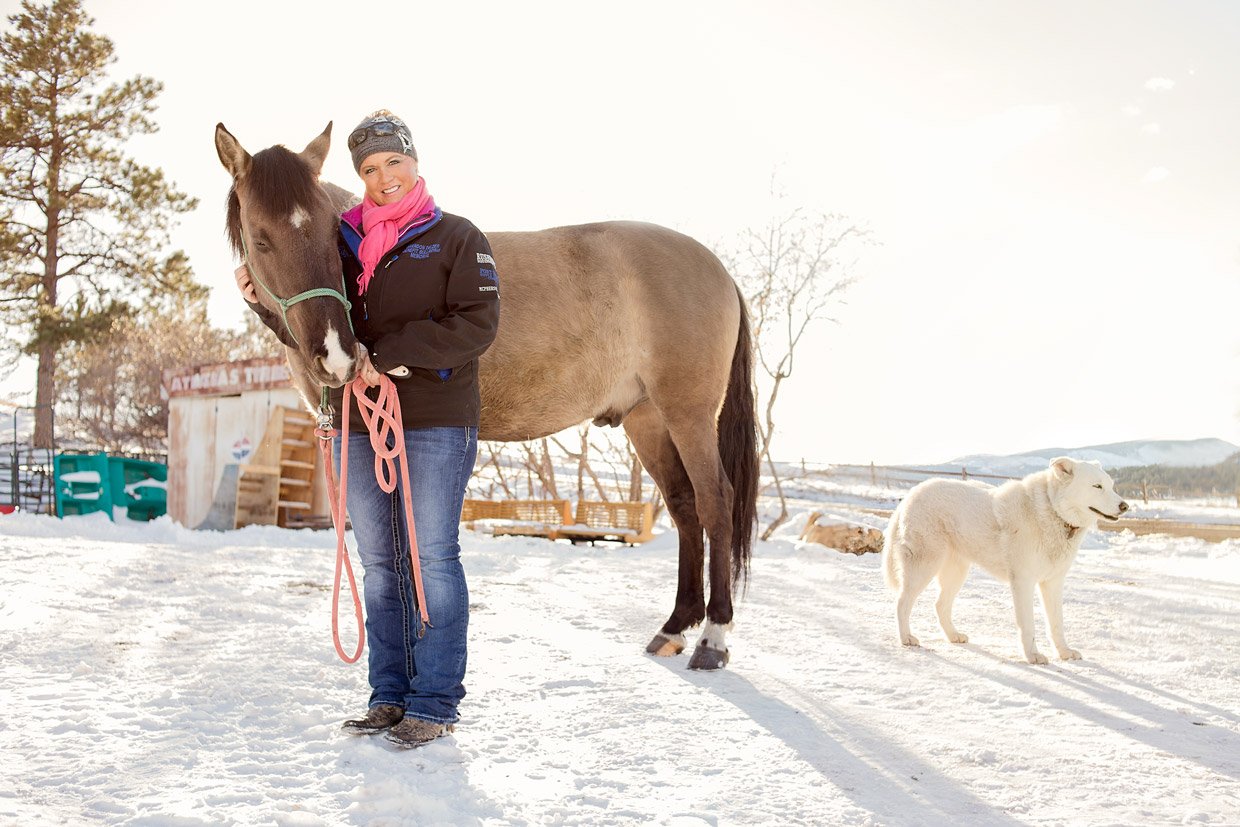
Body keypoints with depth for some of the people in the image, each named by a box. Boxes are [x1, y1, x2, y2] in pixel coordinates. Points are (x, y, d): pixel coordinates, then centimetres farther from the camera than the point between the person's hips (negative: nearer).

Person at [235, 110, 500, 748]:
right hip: (359, 424, 5)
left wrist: (396, 355, -21)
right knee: (379, 565, 10)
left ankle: (435, 702, 7)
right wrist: (265, 301, -5)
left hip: (436, 423, -5)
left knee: (432, 558, -2)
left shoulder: (455, 237, -1)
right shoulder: (343, 241, 12)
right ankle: (389, 695, 21)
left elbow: (477, 323, -14)